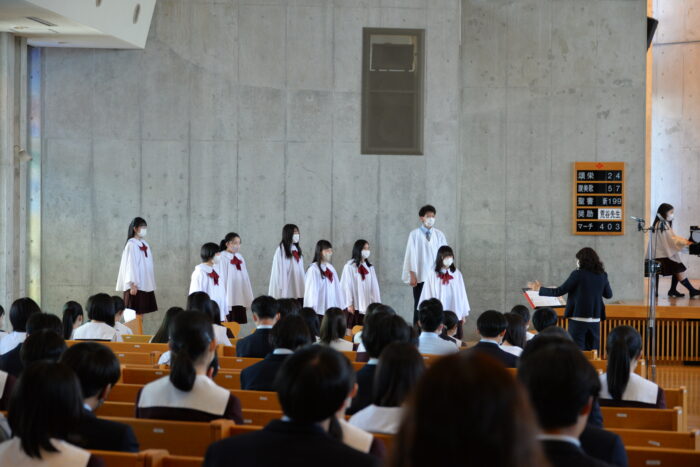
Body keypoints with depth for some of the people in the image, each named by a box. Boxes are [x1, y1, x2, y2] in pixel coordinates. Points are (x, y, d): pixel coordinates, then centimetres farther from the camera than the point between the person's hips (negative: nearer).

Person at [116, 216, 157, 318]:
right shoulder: (131, 244, -9)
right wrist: (133, 284, -19)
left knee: (141, 311, 7)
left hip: (146, 284, 7)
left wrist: (151, 283, 11)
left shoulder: (145, 244, 12)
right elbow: (130, 264, -14)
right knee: (134, 313, -6)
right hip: (136, 285, -7)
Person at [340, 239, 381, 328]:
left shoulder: (370, 267, 11)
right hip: (354, 305, -4)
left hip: (367, 306, 4)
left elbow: (375, 287, 9)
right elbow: (347, 286, -5)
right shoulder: (349, 267, -4)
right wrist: (349, 304, -9)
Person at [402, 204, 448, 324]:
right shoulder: (415, 234, -1)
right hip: (420, 277, -2)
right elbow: (411, 255, -2)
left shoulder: (439, 235, 6)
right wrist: (412, 275, -6)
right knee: (419, 306, 2)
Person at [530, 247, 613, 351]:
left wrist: (539, 288, 3)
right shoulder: (602, 275, 3)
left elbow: (559, 292, -8)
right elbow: (609, 295, 17)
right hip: (595, 321, 5)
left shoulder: (578, 274, -10)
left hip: (578, 319, -5)